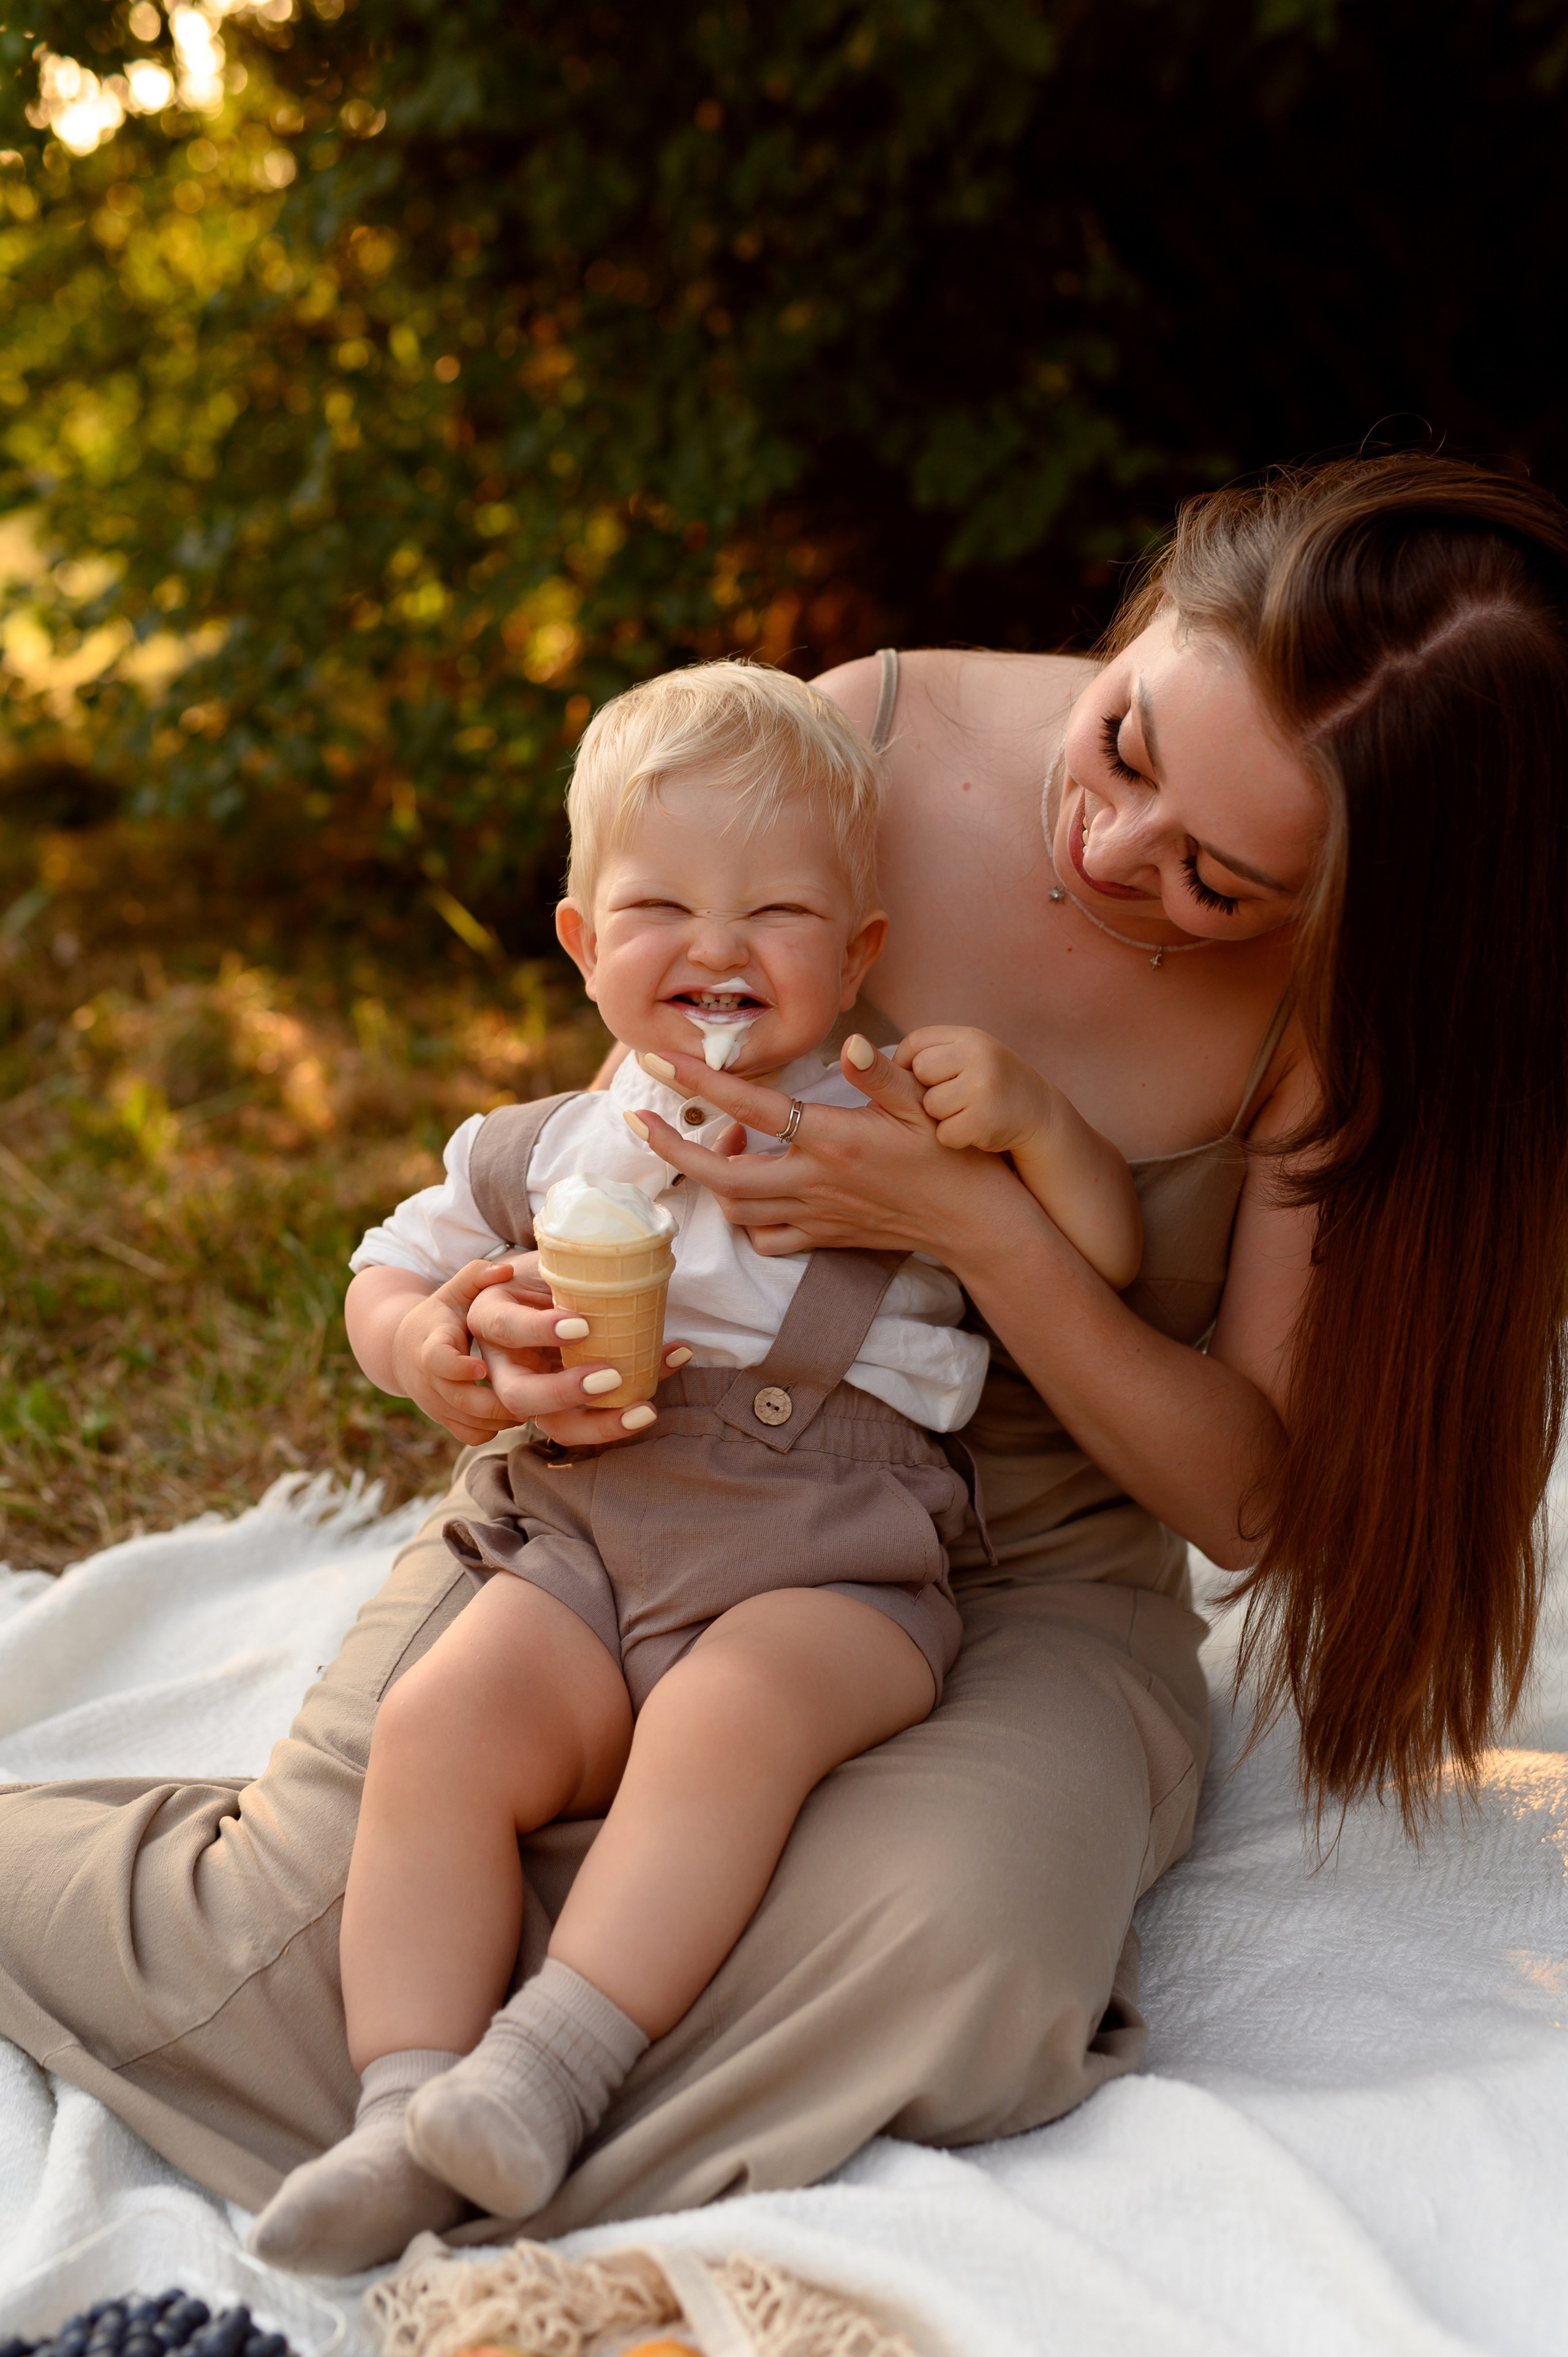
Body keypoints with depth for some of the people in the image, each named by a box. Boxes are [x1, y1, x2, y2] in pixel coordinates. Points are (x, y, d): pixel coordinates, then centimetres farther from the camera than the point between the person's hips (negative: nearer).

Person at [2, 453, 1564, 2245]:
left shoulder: (1359, 998, -13)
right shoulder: (867, 742, -11)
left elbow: (1249, 1492, -10)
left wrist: (980, 1229, -26)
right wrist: (493, 1329, -18)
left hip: (1035, 1574, 0)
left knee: (952, 1947, -35)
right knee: (311, 1945, -21)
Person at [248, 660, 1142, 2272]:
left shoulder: (902, 1130, 10)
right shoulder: (553, 1153, 17)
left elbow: (1114, 1265, 9)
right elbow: (386, 1273, 27)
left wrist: (1035, 1117, -10)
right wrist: (432, 1338, 2)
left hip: (836, 1571, -3)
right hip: (585, 1547, 3)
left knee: (729, 1716, -34)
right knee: (435, 1729, -23)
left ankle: (550, 2065, -31)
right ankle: (408, 2115, -21)